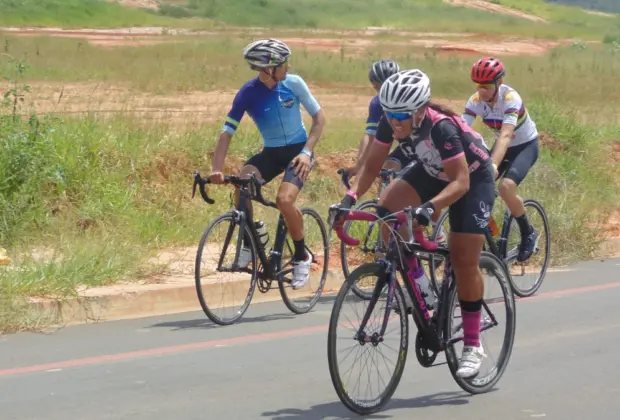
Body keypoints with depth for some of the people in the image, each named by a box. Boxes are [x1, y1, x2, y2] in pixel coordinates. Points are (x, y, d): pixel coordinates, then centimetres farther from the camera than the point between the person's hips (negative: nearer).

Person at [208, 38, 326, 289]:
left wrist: (307, 151, -16)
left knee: (284, 199, -27)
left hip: (298, 150, -1)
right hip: (270, 153, 1)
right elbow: (227, 132, -17)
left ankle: (302, 256, -3)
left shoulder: (293, 83, -13)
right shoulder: (248, 93, -14)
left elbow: (319, 117, -4)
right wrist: (217, 169, -31)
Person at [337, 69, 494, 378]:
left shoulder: (442, 127, -38)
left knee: (464, 262, -9)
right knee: (386, 206, -20)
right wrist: (351, 196, -30)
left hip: (472, 178, -6)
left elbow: (460, 182, -40)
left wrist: (430, 207, -56)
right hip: (432, 172, 6)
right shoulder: (391, 122, -21)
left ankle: (473, 346, 3)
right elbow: (372, 166, -14)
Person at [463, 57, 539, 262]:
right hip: (502, 146, 6)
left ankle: (528, 232, -5)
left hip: (526, 145, -6)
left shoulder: (510, 98, -30)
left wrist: (493, 166, -57)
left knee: (506, 187, -29)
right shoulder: (475, 101, -15)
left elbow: (505, 135, -42)